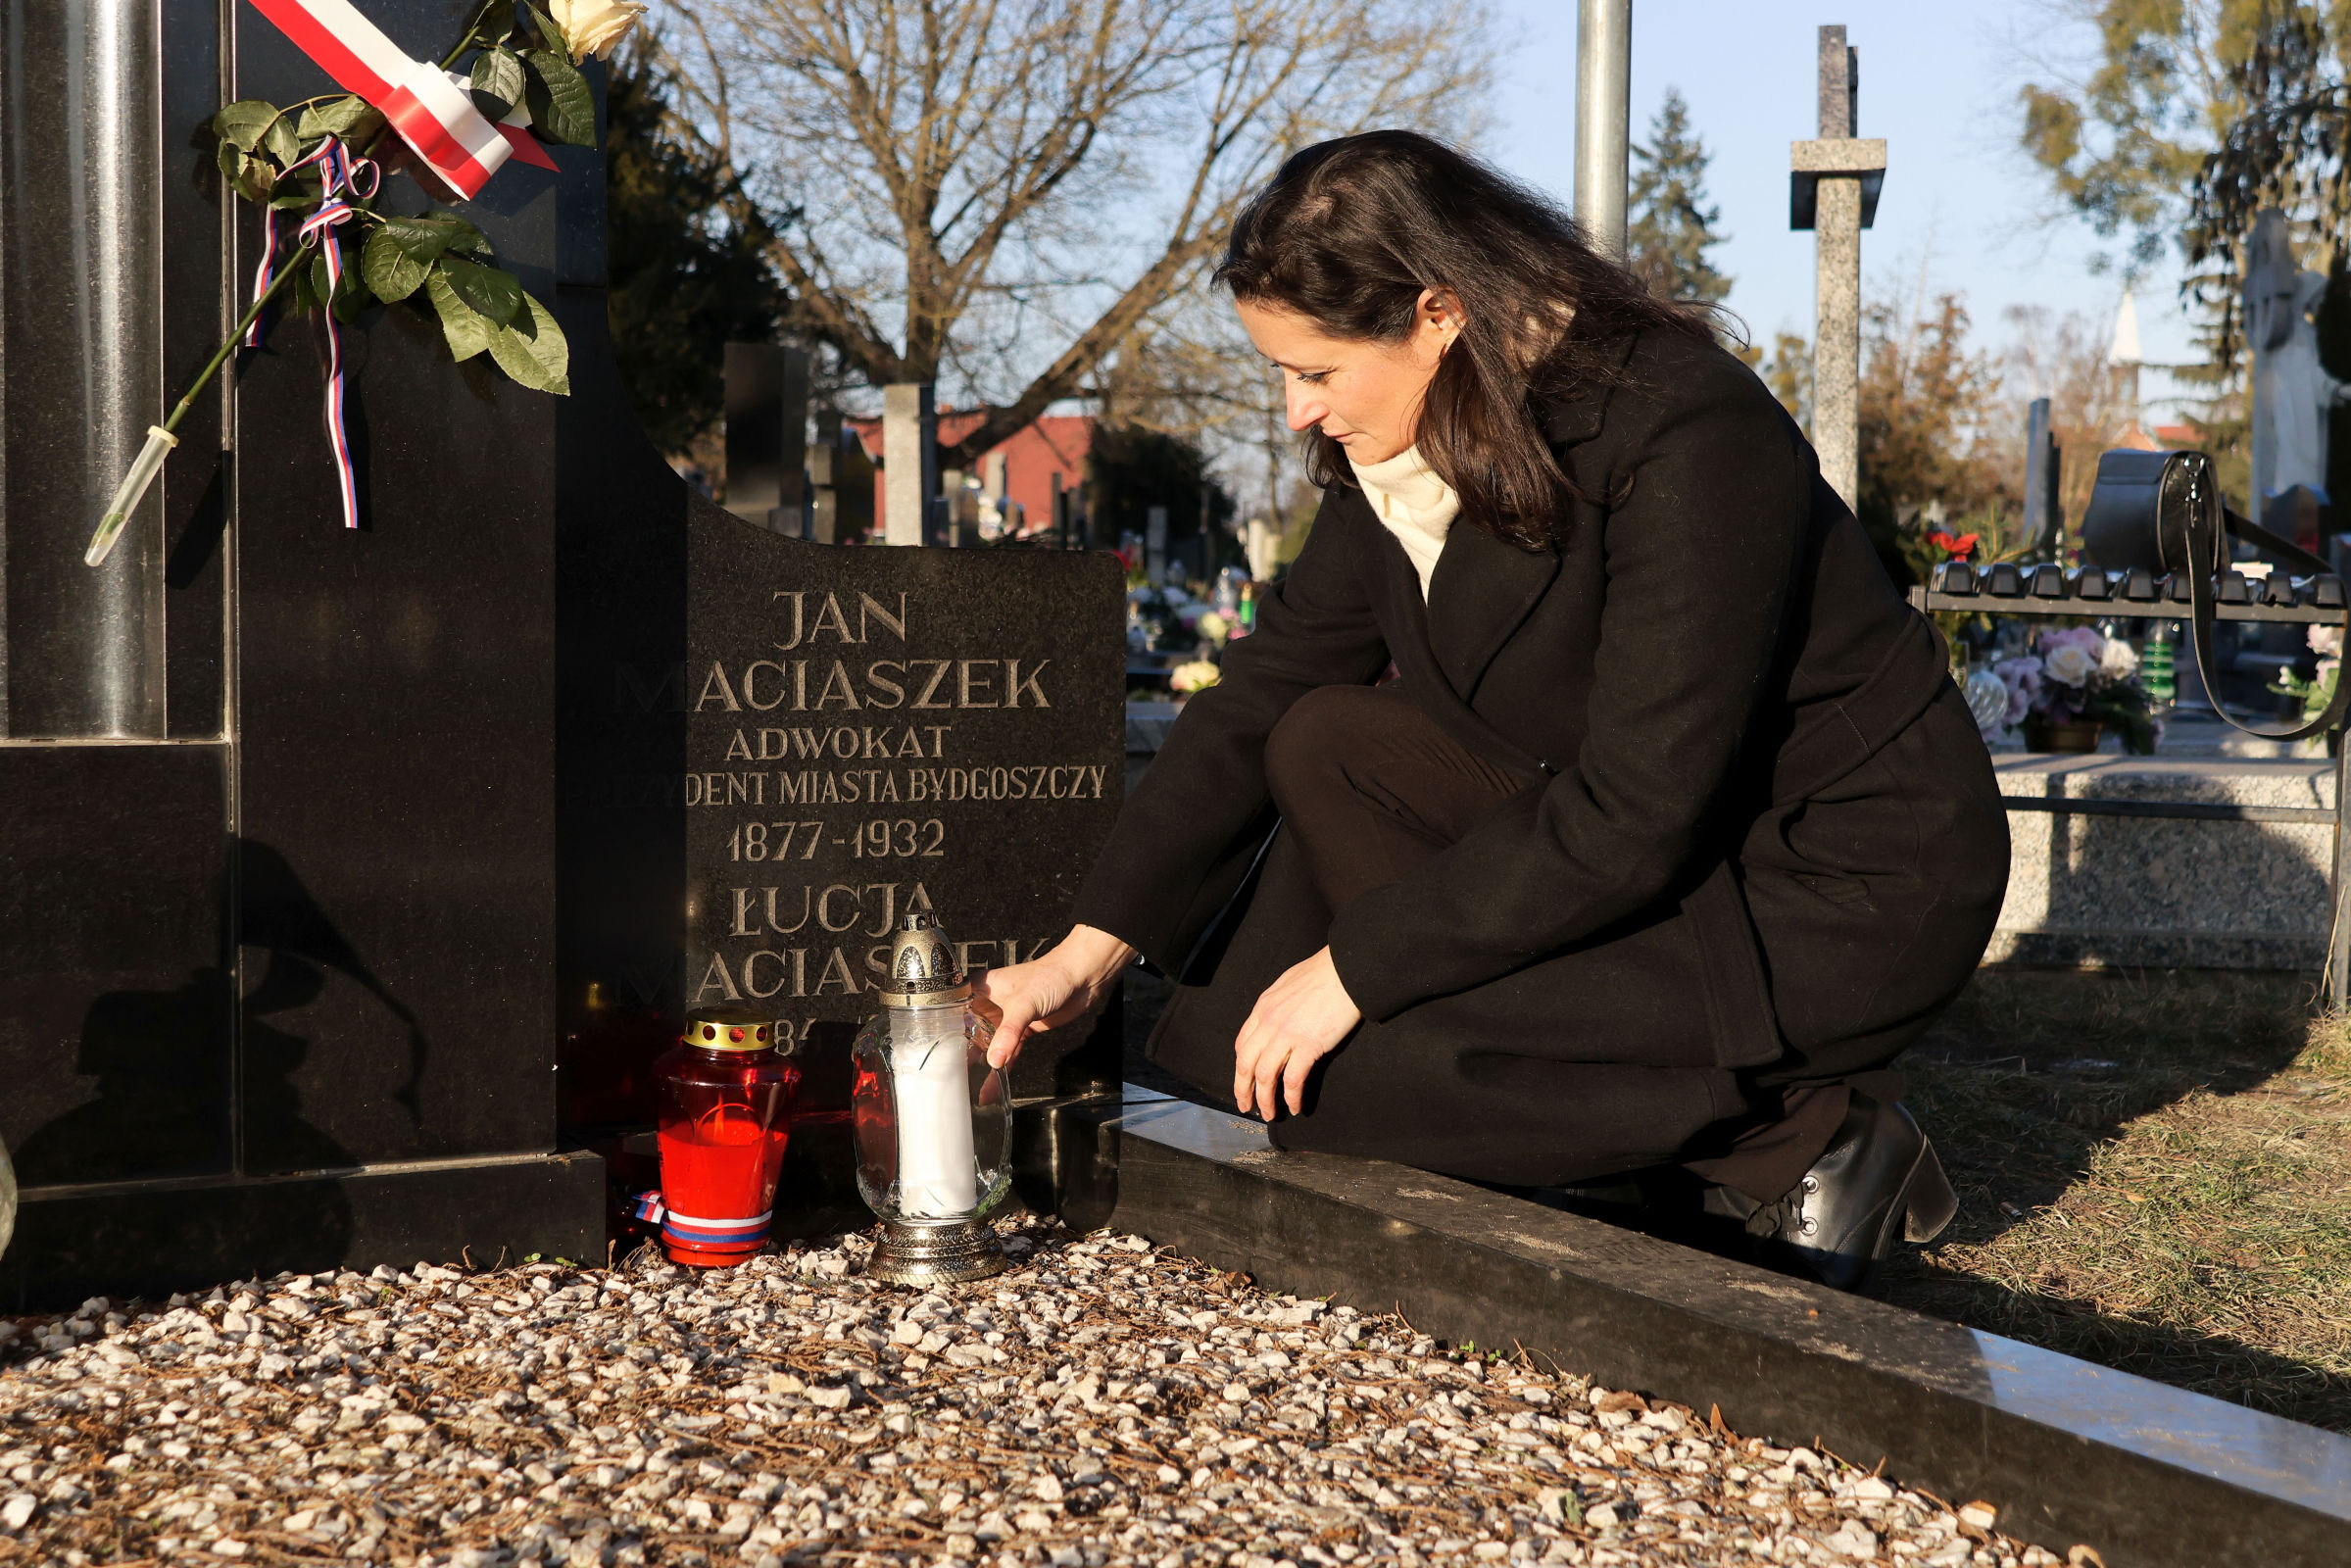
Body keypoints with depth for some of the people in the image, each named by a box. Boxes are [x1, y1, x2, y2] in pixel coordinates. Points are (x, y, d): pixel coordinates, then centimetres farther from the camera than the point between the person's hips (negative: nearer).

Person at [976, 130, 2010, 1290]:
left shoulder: (1684, 441, -26)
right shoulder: (1395, 455, -1)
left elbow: (1636, 817, -28)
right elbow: (1265, 689, 3)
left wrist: (1357, 966, -23)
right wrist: (1090, 950, -4)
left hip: (1855, 897, -8)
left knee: (1353, 1057, -19)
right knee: (1325, 746, -6)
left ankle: (1802, 1140, -8)